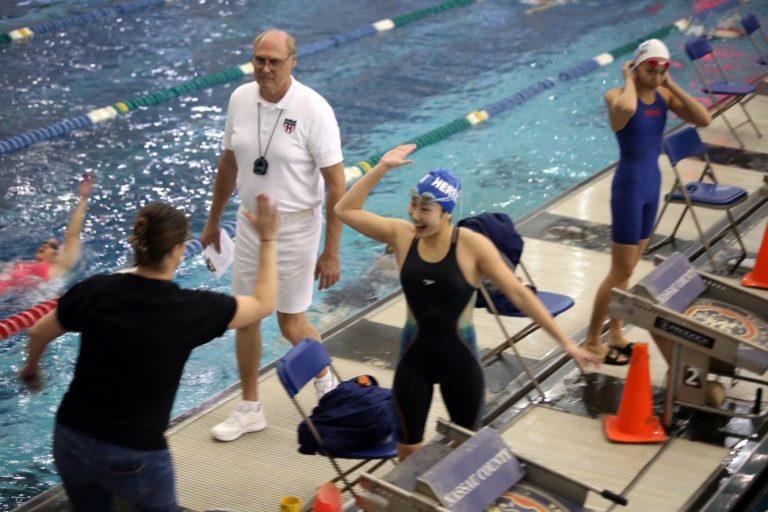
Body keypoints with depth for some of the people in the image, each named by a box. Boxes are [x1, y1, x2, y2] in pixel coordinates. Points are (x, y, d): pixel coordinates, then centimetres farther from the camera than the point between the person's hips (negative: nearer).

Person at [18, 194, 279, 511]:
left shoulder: (95, 291, -7)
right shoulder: (191, 309, -15)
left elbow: (39, 334, 10)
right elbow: (264, 304, 2)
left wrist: (31, 369, 31)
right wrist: (269, 239, 12)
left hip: (71, 441, 3)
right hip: (134, 458, -3)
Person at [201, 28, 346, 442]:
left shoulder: (313, 110, -20)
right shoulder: (240, 99, -4)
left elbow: (336, 183, -17)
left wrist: (331, 253, -17)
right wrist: (213, 221, 17)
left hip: (295, 228, -5)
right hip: (250, 222, 5)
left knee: (291, 323, 6)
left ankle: (325, 381, 37)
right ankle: (250, 409, 28)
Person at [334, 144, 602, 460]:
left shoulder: (473, 245, -17)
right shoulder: (402, 235, -8)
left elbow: (519, 294, -16)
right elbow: (346, 210, -4)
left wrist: (564, 341, -19)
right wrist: (382, 167, -11)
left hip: (459, 357, -2)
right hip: (414, 356, 2)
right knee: (408, 451, 12)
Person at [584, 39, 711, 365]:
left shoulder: (663, 95, 3)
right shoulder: (617, 95, -16)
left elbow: (703, 119, -5)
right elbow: (626, 108, -42)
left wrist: (672, 86, -9)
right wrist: (630, 79, -22)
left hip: (653, 182, 7)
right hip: (629, 184, -7)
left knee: (628, 269, 16)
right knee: (621, 271, -1)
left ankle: (615, 334, 29)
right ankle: (592, 340, 12)